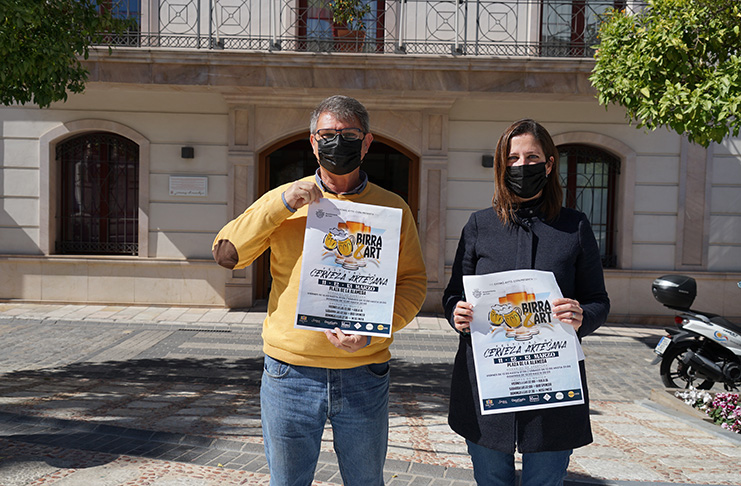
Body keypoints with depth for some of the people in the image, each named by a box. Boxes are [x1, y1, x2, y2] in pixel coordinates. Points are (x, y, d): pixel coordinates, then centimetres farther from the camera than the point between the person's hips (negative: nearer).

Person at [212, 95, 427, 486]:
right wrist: (281, 204, -15)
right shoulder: (282, 200, 3)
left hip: (364, 378, 0)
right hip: (290, 375, 0)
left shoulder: (392, 208, 2)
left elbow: (413, 281, 2)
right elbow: (226, 255, -4)